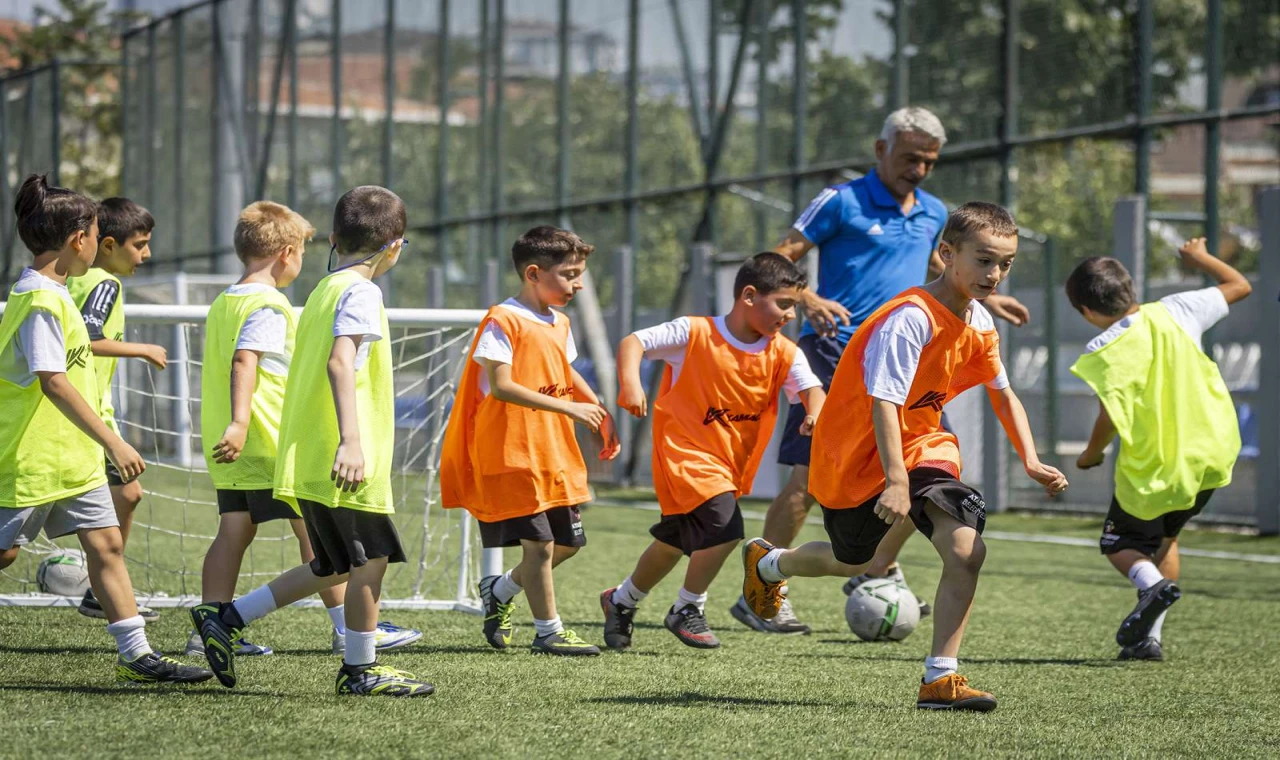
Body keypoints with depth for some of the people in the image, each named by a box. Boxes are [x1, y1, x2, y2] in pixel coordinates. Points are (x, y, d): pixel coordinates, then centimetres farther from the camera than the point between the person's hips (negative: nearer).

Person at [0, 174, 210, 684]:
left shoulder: (47, 293, 11)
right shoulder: (41, 302, -20)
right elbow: (53, 382, -28)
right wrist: (113, 442, -30)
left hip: (73, 456, 9)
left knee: (106, 544, 5)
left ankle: (136, 656, 5)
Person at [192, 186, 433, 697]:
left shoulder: (324, 290, 17)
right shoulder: (361, 292, -11)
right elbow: (340, 362, -25)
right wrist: (351, 440, -34)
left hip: (309, 458, 9)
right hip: (345, 462, -9)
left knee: (336, 568, 15)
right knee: (370, 558, 1)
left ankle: (224, 619, 13)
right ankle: (361, 669, 9)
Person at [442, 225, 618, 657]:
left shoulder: (560, 325, 13)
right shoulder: (503, 322, -14)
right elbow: (501, 386, -21)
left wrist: (600, 413, 20)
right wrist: (566, 407, -24)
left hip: (555, 454, 8)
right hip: (512, 454, -8)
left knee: (567, 541, 10)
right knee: (539, 542, -6)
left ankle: (500, 591, 30)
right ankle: (548, 632, 5)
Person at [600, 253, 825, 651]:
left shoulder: (783, 354, -4)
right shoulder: (695, 333, -16)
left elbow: (810, 387, -14)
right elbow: (633, 342, -14)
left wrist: (815, 413, -37)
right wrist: (630, 383, -32)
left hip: (731, 463, 6)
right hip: (684, 451, -6)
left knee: (674, 543, 20)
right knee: (725, 527, -24)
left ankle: (621, 601, 44)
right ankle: (687, 610, -2)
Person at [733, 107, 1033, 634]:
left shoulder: (933, 214, 14)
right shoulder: (842, 202, -6)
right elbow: (778, 260, -7)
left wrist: (984, 298, 33)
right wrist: (809, 301, -24)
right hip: (836, 353, -7)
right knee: (811, 476, -10)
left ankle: (878, 572, 19)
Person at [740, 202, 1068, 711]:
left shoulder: (980, 325, -2)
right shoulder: (910, 319, -27)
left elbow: (1002, 394, 14)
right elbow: (883, 402, -31)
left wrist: (1031, 461, 2)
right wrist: (895, 481, -38)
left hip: (921, 443, 6)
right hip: (859, 452, -6)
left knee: (965, 550, -17)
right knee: (853, 560, 15)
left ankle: (941, 678, -12)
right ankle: (767, 562, 48)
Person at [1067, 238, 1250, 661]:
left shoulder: (1104, 352, -15)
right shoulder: (1175, 310, -1)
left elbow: (1111, 417, -20)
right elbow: (1239, 286, 13)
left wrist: (1090, 455, -1)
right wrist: (1200, 258, 29)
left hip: (1152, 465, -5)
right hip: (1211, 454, 5)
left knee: (1120, 543, 17)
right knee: (1165, 538, 26)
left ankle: (1153, 584, -17)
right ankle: (1149, 636, 16)